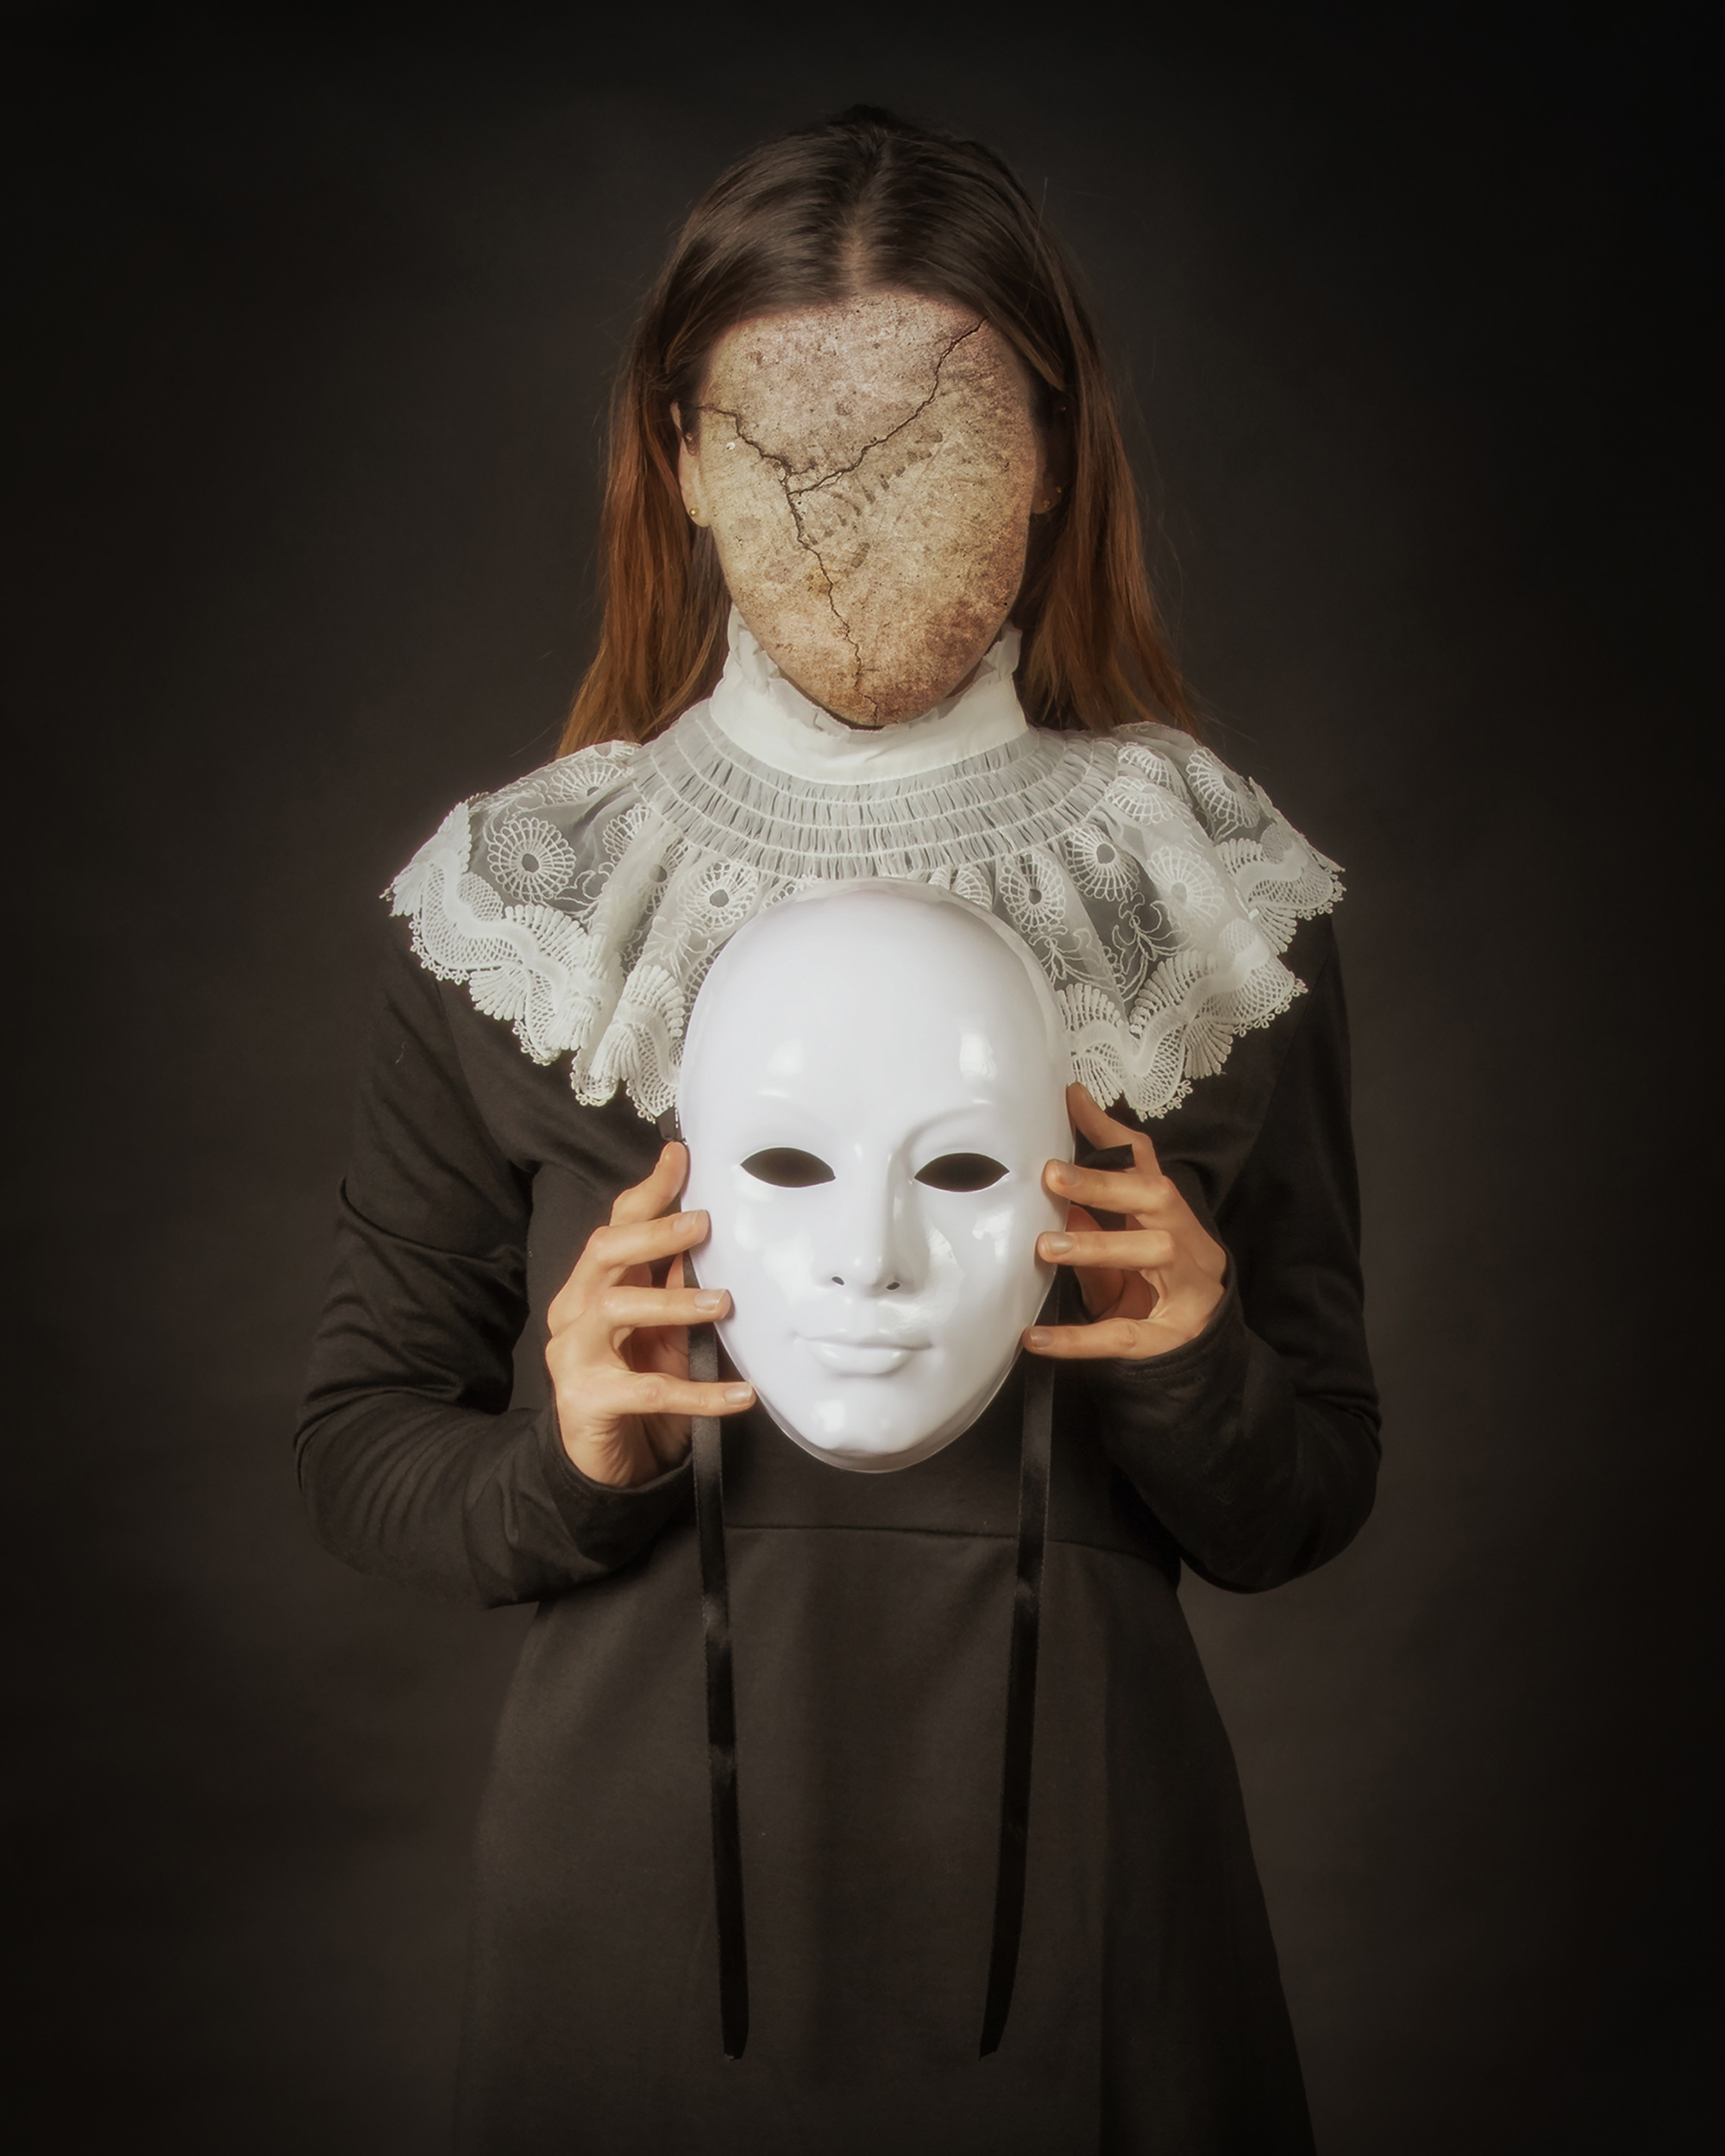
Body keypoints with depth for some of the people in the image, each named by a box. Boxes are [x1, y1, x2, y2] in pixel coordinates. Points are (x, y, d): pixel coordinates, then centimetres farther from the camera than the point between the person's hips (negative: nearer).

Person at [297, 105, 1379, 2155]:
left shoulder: (1224, 906, -3)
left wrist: (1198, 1365, -19)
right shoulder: (508, 915, -5)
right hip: (642, 1887, 0)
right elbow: (354, 1445, 1)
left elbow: (1306, 1512, 1)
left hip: (1073, 1888, 1)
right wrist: (560, 1465, -18)